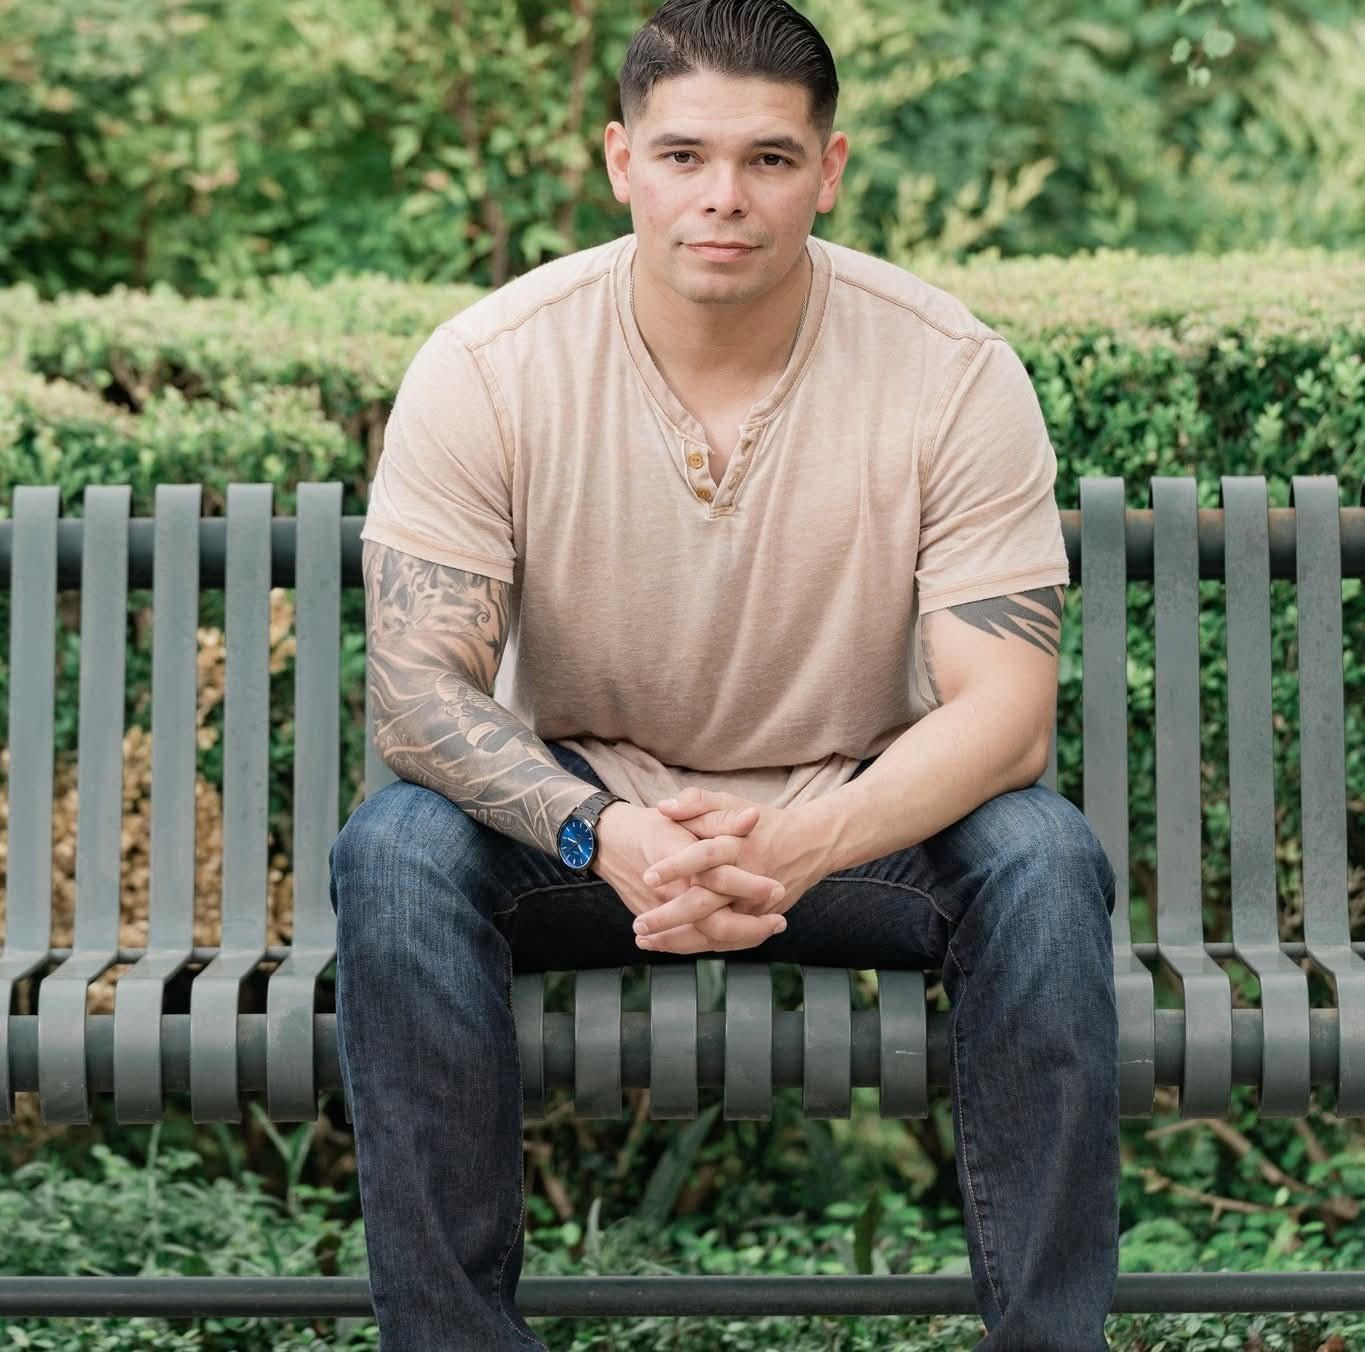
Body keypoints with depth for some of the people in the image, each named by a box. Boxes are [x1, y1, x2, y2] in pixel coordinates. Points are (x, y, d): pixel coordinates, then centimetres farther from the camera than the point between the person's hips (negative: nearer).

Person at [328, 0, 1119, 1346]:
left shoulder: (954, 372, -15)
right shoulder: (485, 366, -14)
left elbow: (1005, 708, -19)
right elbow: (416, 684, -18)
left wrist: (798, 847, -38)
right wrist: (606, 834, -38)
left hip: (858, 816, 0)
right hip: (579, 808, 0)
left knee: (1043, 860, -30)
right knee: (393, 853, -30)